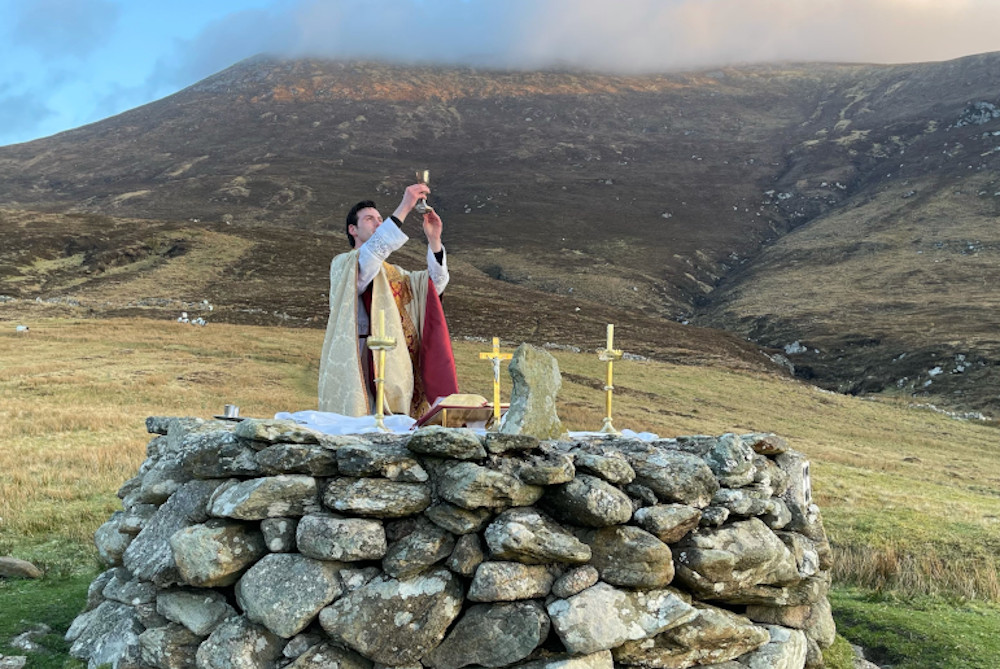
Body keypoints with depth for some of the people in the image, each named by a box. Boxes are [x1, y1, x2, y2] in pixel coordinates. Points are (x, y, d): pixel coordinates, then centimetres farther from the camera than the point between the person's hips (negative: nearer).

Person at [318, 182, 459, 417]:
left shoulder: (394, 274, 24)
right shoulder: (342, 265, 4)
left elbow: (435, 284, 9)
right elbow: (373, 252, -18)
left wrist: (434, 240, -5)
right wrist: (403, 208, -21)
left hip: (394, 371, 6)